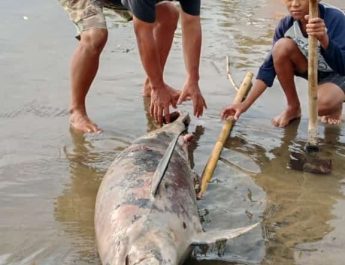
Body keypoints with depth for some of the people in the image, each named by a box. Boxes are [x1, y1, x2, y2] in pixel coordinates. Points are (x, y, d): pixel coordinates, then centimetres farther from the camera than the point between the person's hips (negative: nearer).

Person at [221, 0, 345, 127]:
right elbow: (269, 66, -13)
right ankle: (293, 108, -5)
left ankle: (335, 106, 4)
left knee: (323, 103, -37)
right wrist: (245, 104, -19)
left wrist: (324, 39, -55)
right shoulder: (286, 25, -18)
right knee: (282, 46, -24)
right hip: (314, 69, 5)